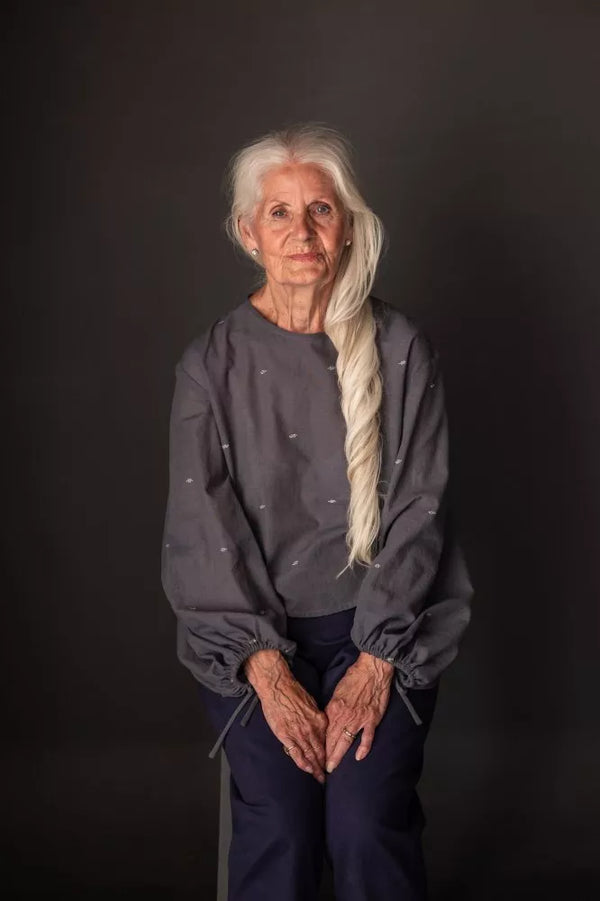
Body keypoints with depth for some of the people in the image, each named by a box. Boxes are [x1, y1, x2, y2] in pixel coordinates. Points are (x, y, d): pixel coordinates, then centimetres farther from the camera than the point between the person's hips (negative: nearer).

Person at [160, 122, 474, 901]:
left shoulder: (401, 350, 0)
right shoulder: (212, 362, 0)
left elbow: (418, 509, -2)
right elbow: (202, 525, -3)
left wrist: (375, 662, -12)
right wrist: (267, 670, -13)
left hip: (379, 623, 0)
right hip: (251, 627, 0)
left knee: (367, 822, -18)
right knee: (278, 821, -17)